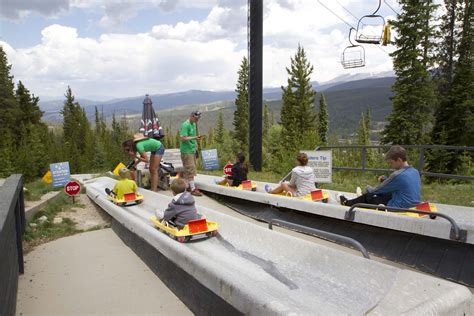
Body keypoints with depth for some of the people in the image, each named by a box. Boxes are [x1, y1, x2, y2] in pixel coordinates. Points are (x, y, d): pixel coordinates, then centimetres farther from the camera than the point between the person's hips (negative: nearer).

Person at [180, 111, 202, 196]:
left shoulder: (193, 124, 14)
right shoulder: (185, 125, -14)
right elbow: (183, 138, -21)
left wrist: (196, 145, 16)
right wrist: (194, 138, -27)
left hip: (192, 150, 9)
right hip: (187, 151, -9)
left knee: (188, 170, 13)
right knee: (190, 170, -8)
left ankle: (188, 185, 21)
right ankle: (193, 189, -5)